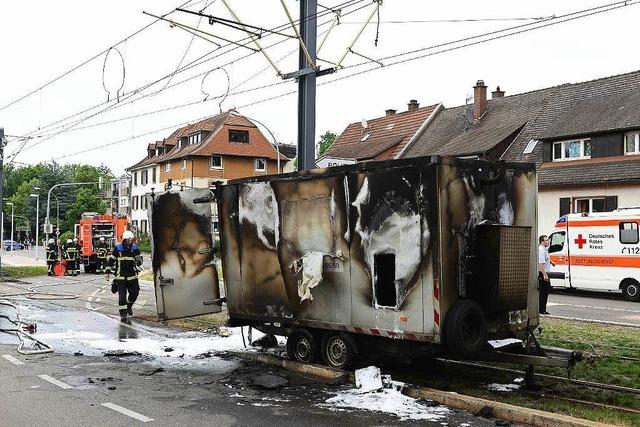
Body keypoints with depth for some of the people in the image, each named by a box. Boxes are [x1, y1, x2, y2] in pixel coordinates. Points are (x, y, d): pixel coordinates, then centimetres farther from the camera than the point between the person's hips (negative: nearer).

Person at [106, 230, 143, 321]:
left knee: (134, 293, 3)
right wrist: (108, 272, 1)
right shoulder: (118, 248, -3)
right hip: (120, 276, -3)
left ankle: (129, 306, 33)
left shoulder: (135, 248, 5)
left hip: (132, 276, 3)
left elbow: (139, 263, 9)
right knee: (122, 296, -5)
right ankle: (123, 314, 2)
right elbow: (110, 260, 4)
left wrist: (138, 257, -14)